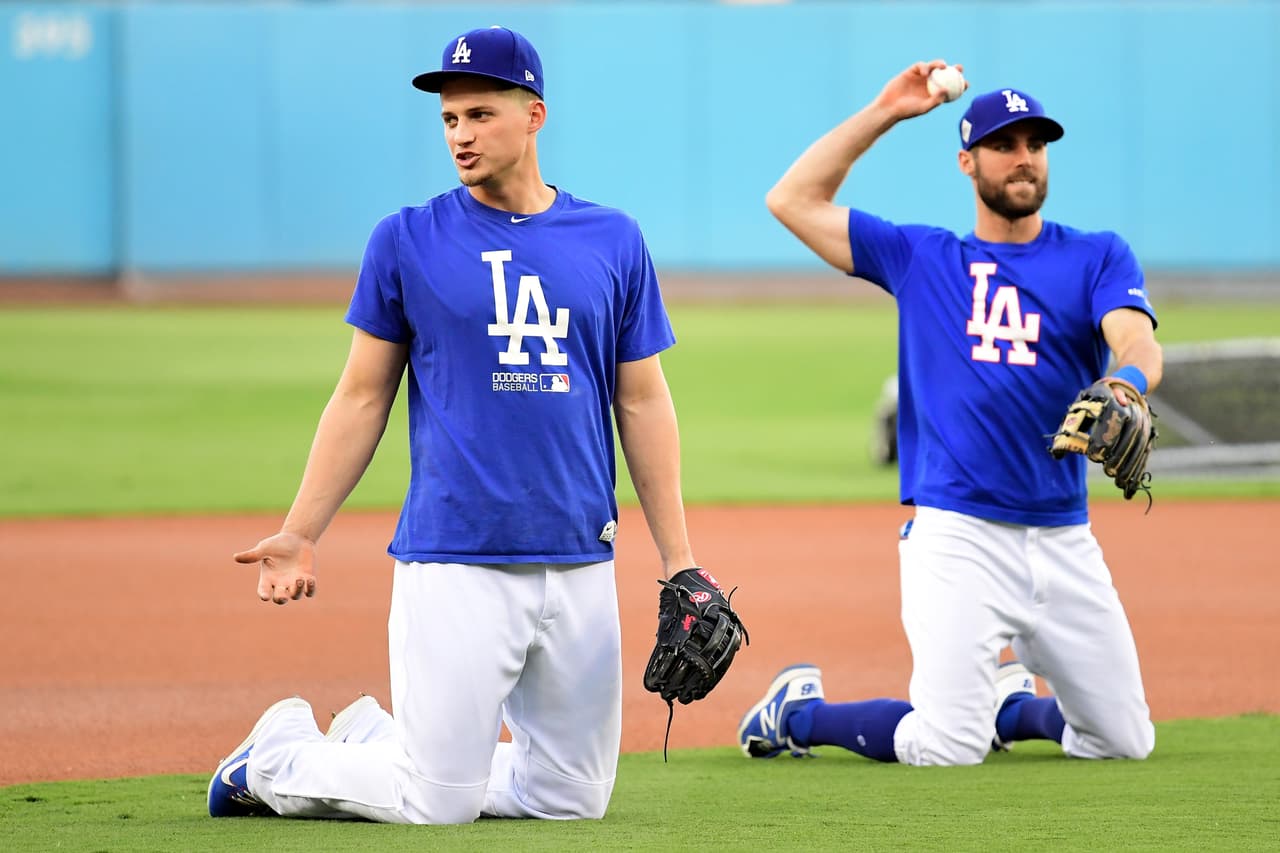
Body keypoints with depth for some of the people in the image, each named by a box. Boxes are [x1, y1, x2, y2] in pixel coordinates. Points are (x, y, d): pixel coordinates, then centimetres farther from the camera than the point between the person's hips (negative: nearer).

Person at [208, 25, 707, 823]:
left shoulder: (613, 241, 8)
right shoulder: (408, 241, 1)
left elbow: (642, 402, 10)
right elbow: (363, 397, 5)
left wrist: (679, 559, 5)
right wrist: (300, 536, -3)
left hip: (580, 568, 4)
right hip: (454, 566, -4)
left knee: (573, 796, 7)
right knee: (439, 802, -8)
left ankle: (372, 740, 26)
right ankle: (280, 756, 19)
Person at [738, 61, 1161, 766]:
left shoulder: (1098, 257, 10)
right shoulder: (920, 257, 12)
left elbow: (1138, 342, -9)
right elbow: (793, 200, 9)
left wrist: (1124, 386, -33)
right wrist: (883, 113, 6)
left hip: (1064, 540, 2)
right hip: (954, 531, -2)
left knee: (1125, 740, 6)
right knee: (946, 749, -14)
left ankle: (1004, 701, 34)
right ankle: (800, 711, 13)